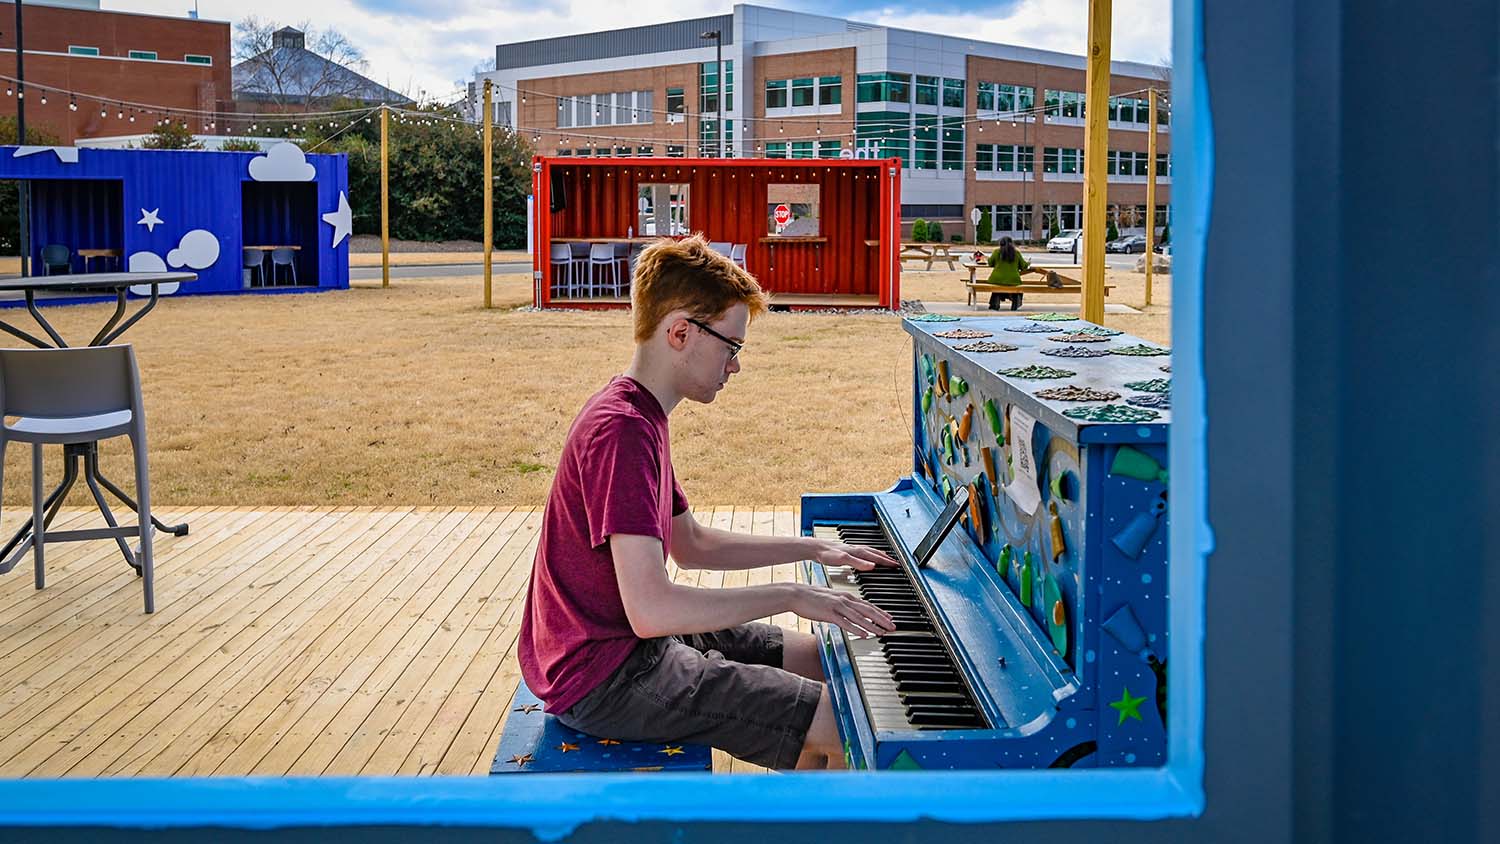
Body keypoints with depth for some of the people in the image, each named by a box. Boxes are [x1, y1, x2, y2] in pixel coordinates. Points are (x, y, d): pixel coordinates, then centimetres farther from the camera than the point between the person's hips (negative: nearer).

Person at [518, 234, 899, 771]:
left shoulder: (640, 415, 10)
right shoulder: (622, 430, -24)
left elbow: (689, 545, 20)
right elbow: (650, 609, -32)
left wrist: (812, 549, 14)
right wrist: (791, 596, -24)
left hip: (632, 641, 11)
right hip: (602, 680, -11)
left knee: (821, 663, 18)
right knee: (842, 731, -14)